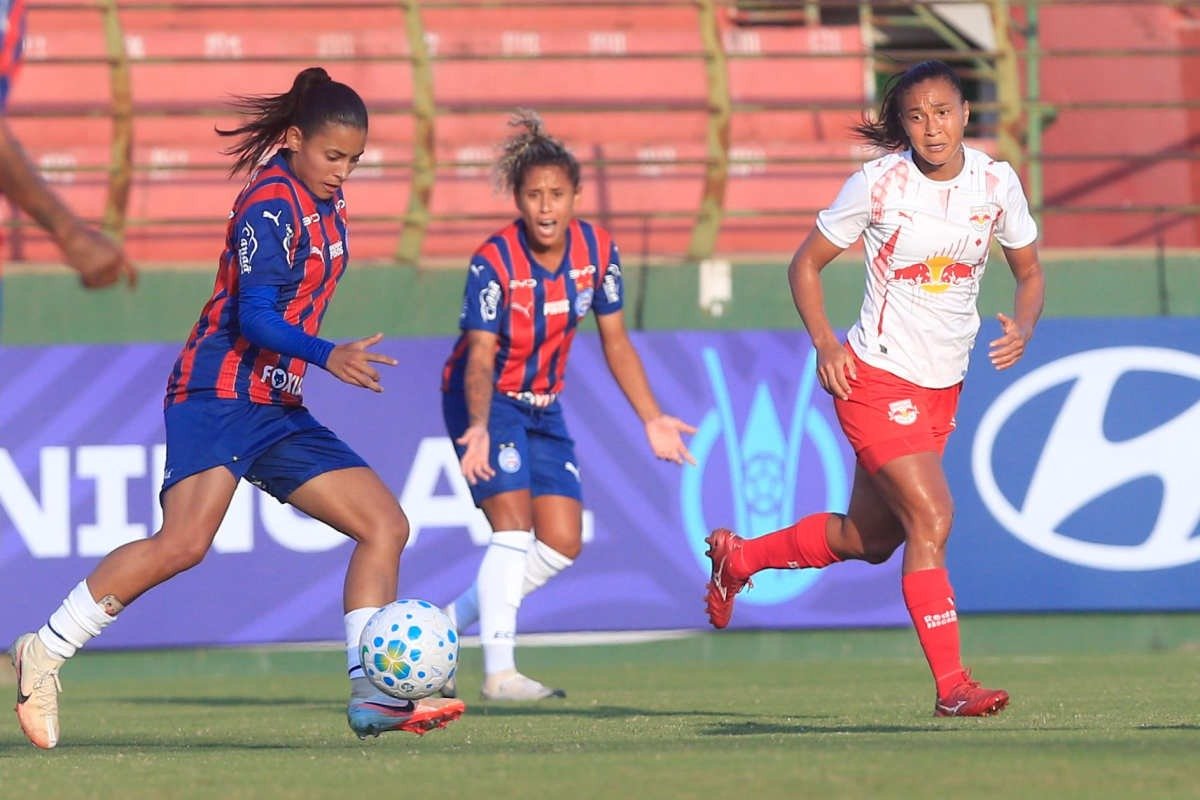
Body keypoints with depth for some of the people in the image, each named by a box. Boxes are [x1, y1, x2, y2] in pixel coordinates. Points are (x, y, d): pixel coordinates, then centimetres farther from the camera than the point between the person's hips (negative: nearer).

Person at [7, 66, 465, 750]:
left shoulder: (327, 204, 15)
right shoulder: (272, 205, -12)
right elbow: (254, 316, -22)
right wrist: (326, 356, -35)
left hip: (279, 410, 10)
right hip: (220, 396, -10)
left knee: (386, 525, 2)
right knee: (184, 543, -26)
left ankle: (372, 696, -1)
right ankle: (45, 653, -13)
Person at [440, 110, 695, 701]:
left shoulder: (597, 250, -10)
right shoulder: (493, 262, -25)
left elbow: (615, 343, 2)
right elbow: (481, 356, -32)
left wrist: (652, 419, -2)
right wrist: (478, 429, -49)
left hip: (543, 407, 6)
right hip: (483, 402, -6)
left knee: (563, 543, 2)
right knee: (514, 524, -20)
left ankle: (442, 625, 14)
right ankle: (499, 672, -19)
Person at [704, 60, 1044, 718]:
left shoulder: (996, 182, -2)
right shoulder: (878, 183, -12)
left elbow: (1030, 273, 11)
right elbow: (805, 264, -1)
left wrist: (1023, 326, -10)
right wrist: (825, 343, -14)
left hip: (943, 386, 6)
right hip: (877, 378, -6)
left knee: (866, 540, 15)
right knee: (931, 516, -20)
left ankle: (736, 558, 39)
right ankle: (950, 683, -17)